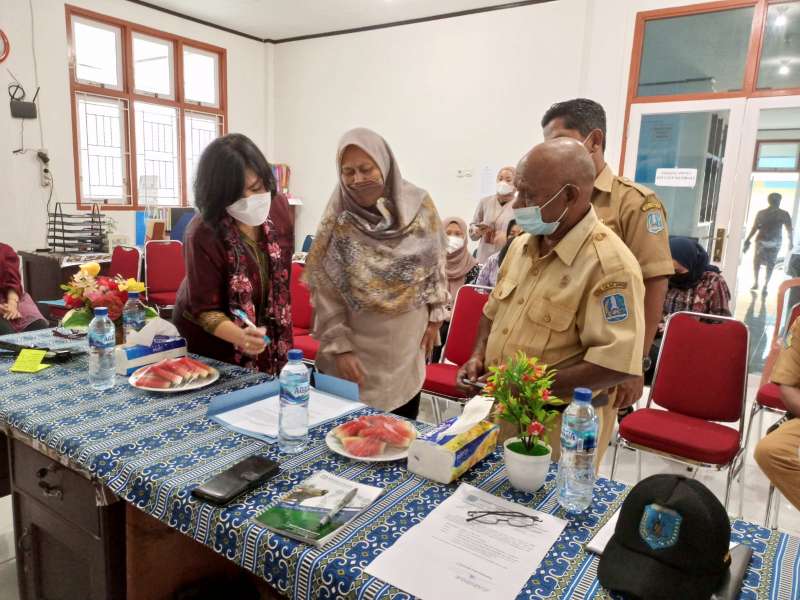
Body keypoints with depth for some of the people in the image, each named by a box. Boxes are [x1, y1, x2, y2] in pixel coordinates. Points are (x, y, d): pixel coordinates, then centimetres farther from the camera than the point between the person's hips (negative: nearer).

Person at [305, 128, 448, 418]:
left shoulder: (419, 204, -6)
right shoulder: (337, 220, -11)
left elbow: (435, 264, 6)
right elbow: (326, 293, -9)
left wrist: (435, 316, 5)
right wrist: (339, 347, -12)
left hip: (408, 342, 2)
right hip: (359, 346, -2)